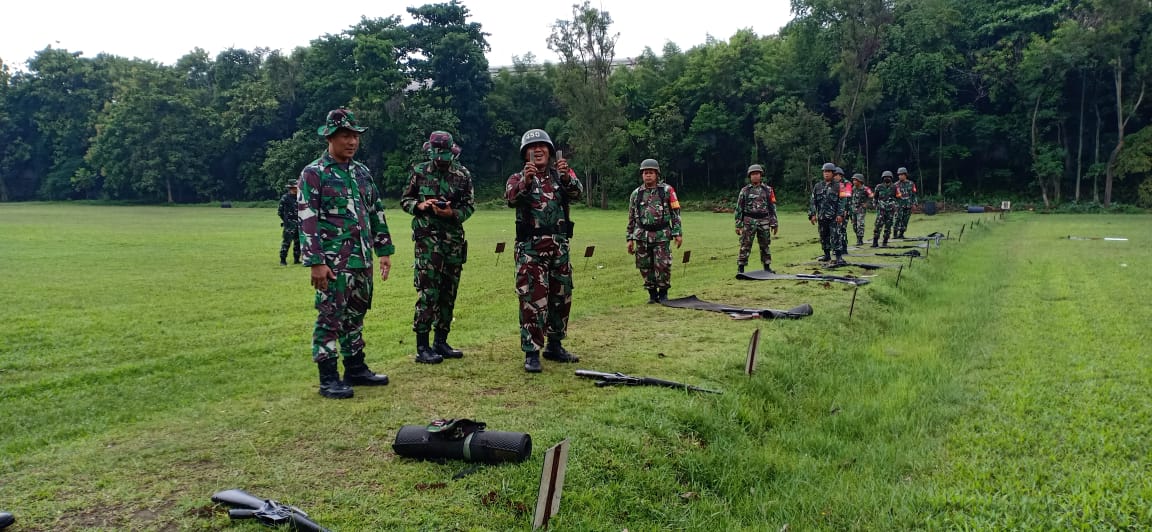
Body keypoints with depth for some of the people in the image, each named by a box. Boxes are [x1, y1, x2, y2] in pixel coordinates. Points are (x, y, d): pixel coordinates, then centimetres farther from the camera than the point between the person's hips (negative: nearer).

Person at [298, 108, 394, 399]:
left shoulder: (362, 172, 12)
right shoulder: (313, 174, -6)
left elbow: (376, 213, 17)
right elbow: (307, 220, -11)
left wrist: (385, 250, 13)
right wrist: (316, 262, -17)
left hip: (362, 260, 6)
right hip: (333, 262, -6)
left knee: (356, 315, 14)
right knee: (330, 318, -2)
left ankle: (356, 369, 24)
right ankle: (329, 379, 5)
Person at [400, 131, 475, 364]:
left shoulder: (463, 175, 4)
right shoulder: (419, 172, 2)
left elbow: (470, 205, 5)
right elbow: (405, 200, 9)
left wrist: (452, 213, -14)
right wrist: (420, 205, -12)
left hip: (454, 239, 3)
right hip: (427, 238, -3)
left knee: (448, 292, 9)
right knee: (427, 292, -9)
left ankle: (441, 342, 20)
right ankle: (422, 347, -4)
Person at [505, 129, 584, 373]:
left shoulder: (561, 175, 10)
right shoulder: (519, 178, 4)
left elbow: (577, 193, -10)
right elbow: (511, 197, -18)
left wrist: (566, 178, -30)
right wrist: (526, 181, -36)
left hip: (559, 245, 4)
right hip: (530, 246, -4)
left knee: (561, 296, 12)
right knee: (533, 299, -7)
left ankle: (554, 346, 28)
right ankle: (531, 353, -3)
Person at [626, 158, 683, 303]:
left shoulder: (667, 191, 2)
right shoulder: (636, 194, 9)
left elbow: (675, 213, 2)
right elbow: (631, 218, 13)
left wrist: (677, 233, -5)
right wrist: (630, 239, 9)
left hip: (662, 235, -3)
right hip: (642, 236, 3)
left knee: (663, 265, -6)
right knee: (645, 267, 4)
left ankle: (663, 293, 11)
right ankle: (652, 293, 18)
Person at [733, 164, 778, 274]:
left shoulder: (767, 190, 7)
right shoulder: (745, 190, 3)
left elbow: (772, 207, 8)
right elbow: (739, 208, 4)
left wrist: (774, 223, 3)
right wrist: (738, 224, -2)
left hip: (764, 221, 2)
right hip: (749, 221, -2)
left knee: (765, 245, 9)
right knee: (745, 246, -4)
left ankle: (767, 267, 19)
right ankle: (740, 268, 0)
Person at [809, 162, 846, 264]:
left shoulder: (837, 186, 1)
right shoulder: (818, 186, 9)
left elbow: (841, 202, -3)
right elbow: (812, 201, 8)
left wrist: (840, 215, -12)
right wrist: (812, 214, 0)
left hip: (834, 217, -4)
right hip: (821, 217, 4)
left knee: (835, 237, -9)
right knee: (823, 237, 11)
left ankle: (839, 256, -7)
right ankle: (827, 255, 23)